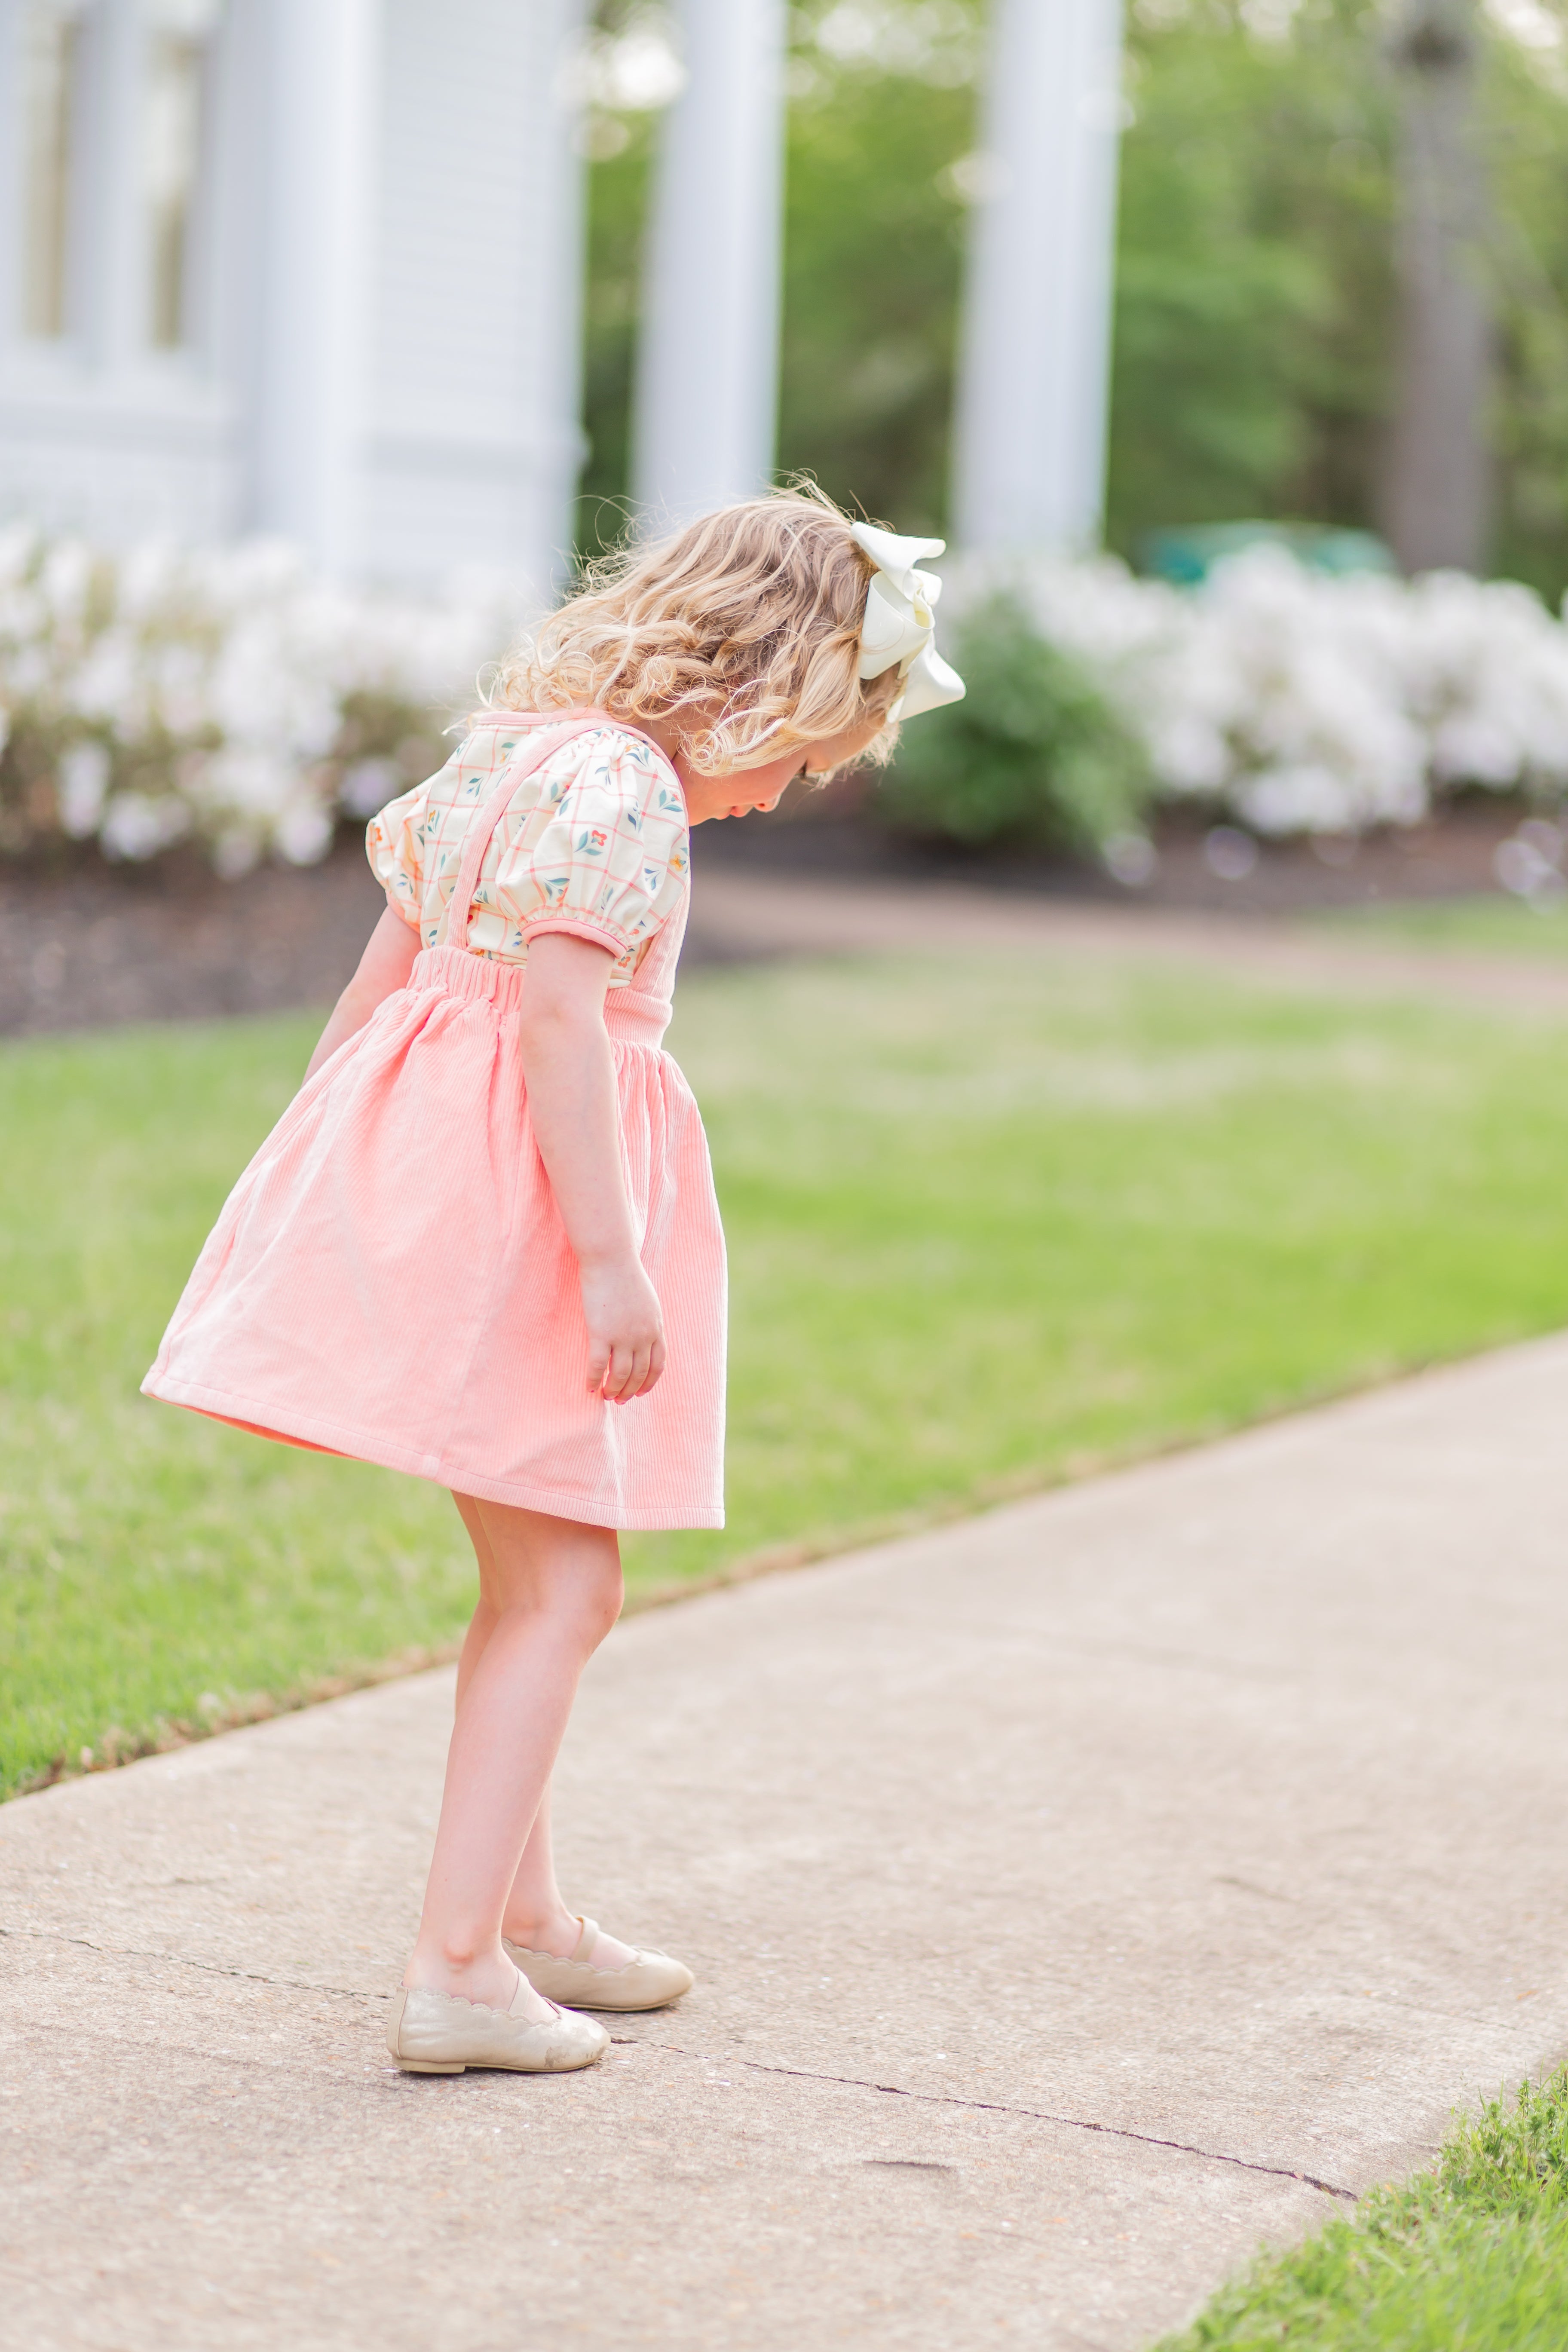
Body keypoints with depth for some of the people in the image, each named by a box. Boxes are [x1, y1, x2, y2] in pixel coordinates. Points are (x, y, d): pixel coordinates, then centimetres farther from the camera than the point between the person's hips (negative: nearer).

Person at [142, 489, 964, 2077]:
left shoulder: (515, 745, 15)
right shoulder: (621, 784, -15)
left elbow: (388, 960, 20)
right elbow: (559, 1011, -23)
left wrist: (318, 1149, 27)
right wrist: (611, 1259, -24)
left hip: (428, 1173, 10)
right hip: (507, 1195, -10)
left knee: (542, 1577, 19)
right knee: (562, 1587, -4)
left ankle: (522, 1915, 31)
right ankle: (456, 1971, -5)